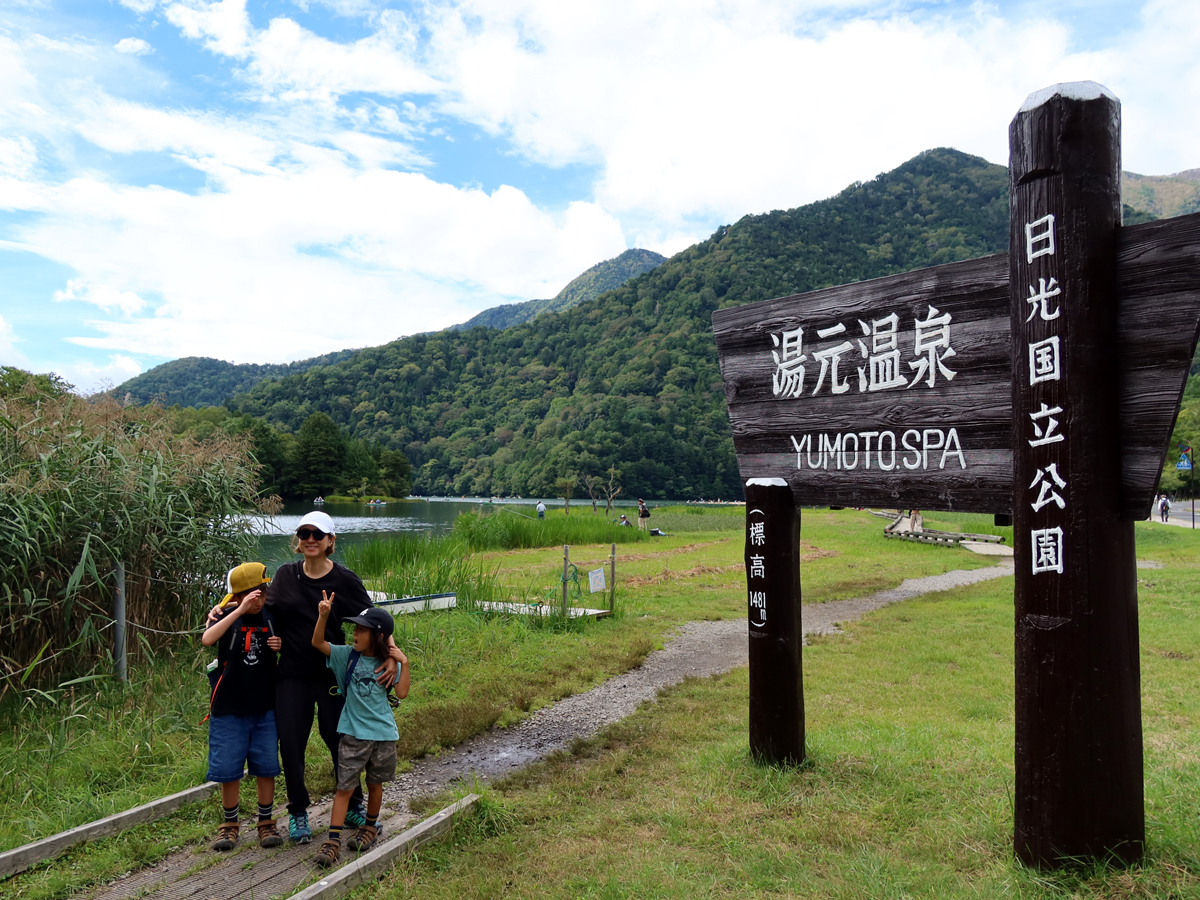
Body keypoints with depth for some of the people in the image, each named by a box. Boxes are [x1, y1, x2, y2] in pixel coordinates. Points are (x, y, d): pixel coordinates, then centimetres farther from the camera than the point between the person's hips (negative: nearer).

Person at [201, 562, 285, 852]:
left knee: (266, 767, 5)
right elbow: (207, 639, -29)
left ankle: (266, 822, 21)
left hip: (264, 708, 2)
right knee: (228, 769, 5)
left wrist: (280, 647, -8)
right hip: (229, 708, -2)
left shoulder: (270, 618, 2)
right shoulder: (227, 615, -7)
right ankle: (230, 824, 24)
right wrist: (240, 610, -33)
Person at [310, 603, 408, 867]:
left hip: (383, 734, 1)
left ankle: (370, 828, 35)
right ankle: (333, 841, 3)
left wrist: (403, 662, -13)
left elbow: (402, 693, -8)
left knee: (375, 784, 15)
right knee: (344, 787, -2)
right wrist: (323, 615, -25)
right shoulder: (348, 656, -1)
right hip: (353, 733, -1)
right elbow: (318, 642, -12)